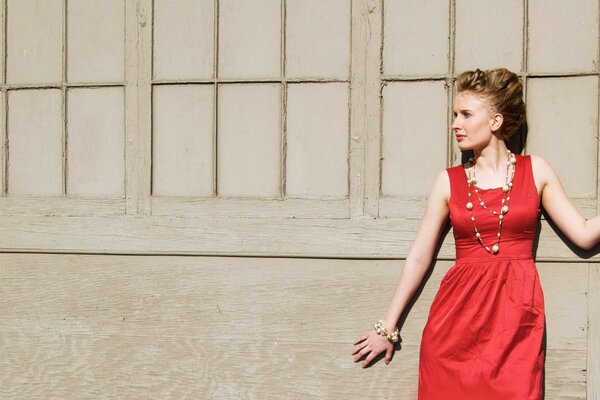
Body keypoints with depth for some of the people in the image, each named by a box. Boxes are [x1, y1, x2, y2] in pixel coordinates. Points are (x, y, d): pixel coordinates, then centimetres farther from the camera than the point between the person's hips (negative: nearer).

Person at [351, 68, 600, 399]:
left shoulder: (535, 171, 7)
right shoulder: (449, 181, 6)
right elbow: (419, 257, 8)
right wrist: (387, 327, 10)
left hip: (517, 317, 0)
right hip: (457, 315, 1)